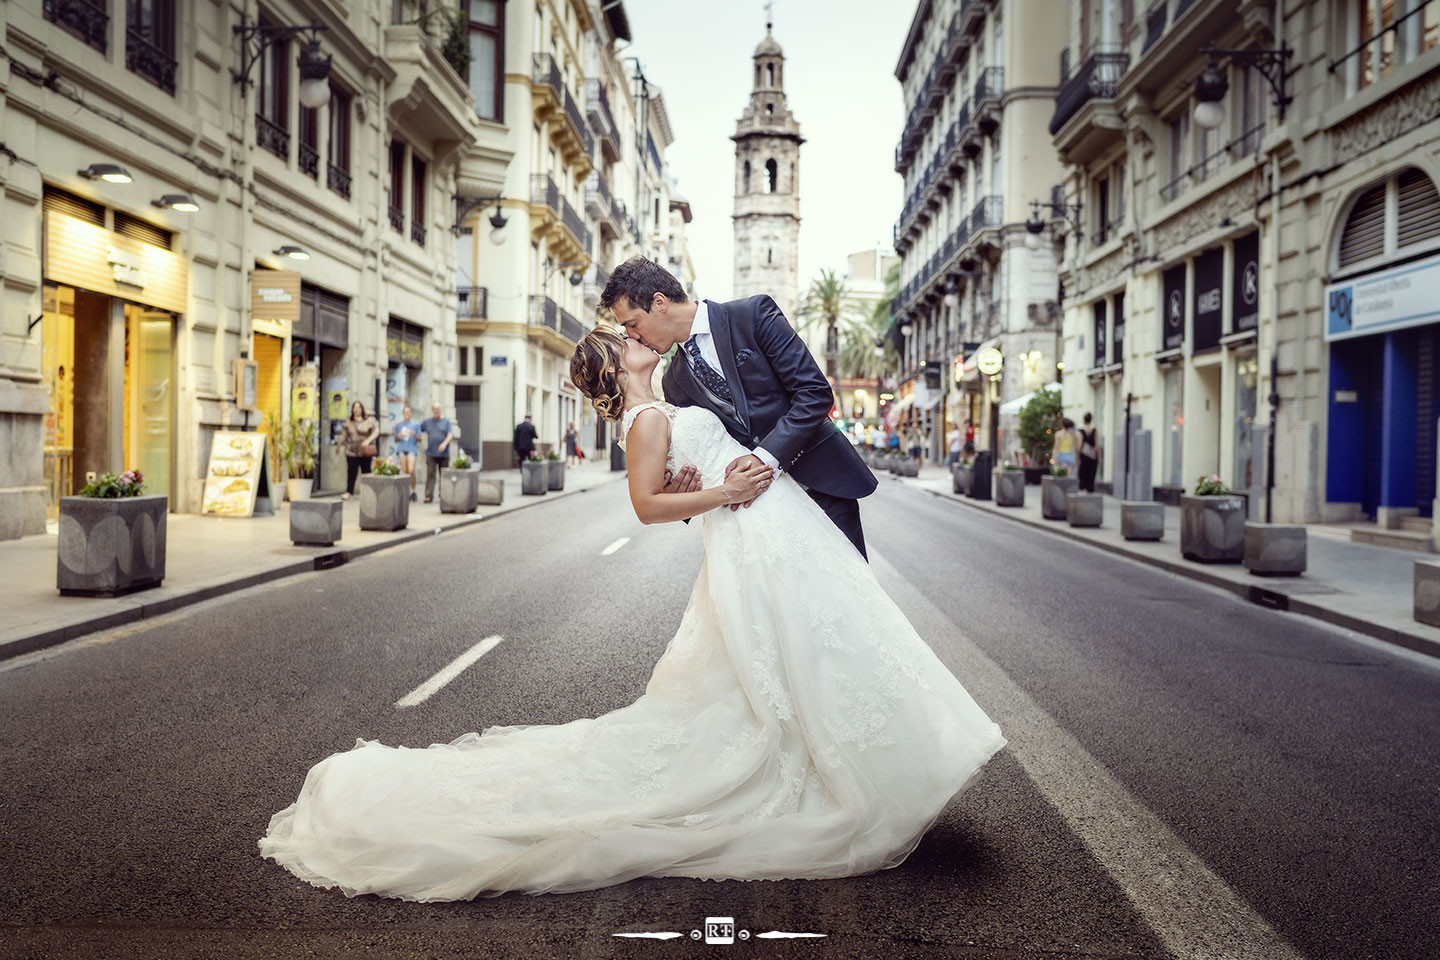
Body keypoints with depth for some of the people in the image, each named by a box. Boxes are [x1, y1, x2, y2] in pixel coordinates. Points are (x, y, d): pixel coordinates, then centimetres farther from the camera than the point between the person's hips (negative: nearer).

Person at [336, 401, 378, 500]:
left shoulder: (370, 420, 1)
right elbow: (343, 435, 16)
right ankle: (349, 492, -6)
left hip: (365, 452, -2)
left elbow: (376, 431, -6)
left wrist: (368, 440, -19)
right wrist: (339, 445, 16)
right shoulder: (348, 422, 11)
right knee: (351, 471, -6)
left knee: (366, 471, 3)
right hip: (351, 451, 2)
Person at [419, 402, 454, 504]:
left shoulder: (446, 421, 5)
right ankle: (428, 496, -10)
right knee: (430, 475, -7)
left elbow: (451, 434, -6)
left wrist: (445, 443, -23)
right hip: (431, 453, 1)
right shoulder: (427, 421, 12)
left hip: (443, 454, -1)